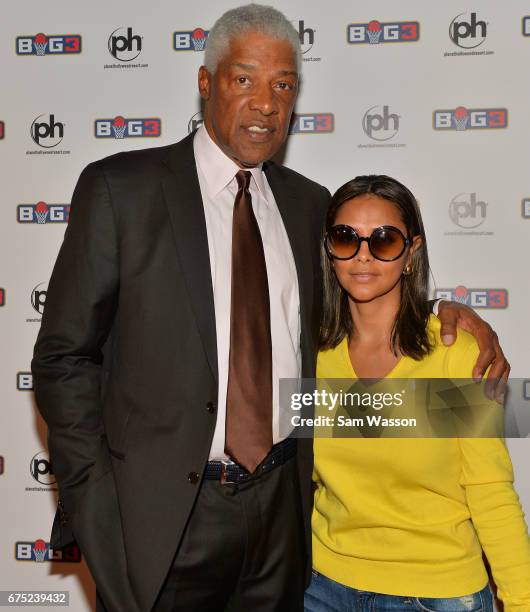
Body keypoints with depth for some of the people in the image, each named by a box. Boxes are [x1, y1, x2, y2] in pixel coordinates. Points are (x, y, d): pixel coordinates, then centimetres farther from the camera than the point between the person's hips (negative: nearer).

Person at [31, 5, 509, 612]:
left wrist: (438, 313, -2)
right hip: (162, 511, -3)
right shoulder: (120, 188, -7)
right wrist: (95, 506, -11)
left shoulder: (309, 204, 6)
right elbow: (64, 356, -6)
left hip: (283, 501, 4)